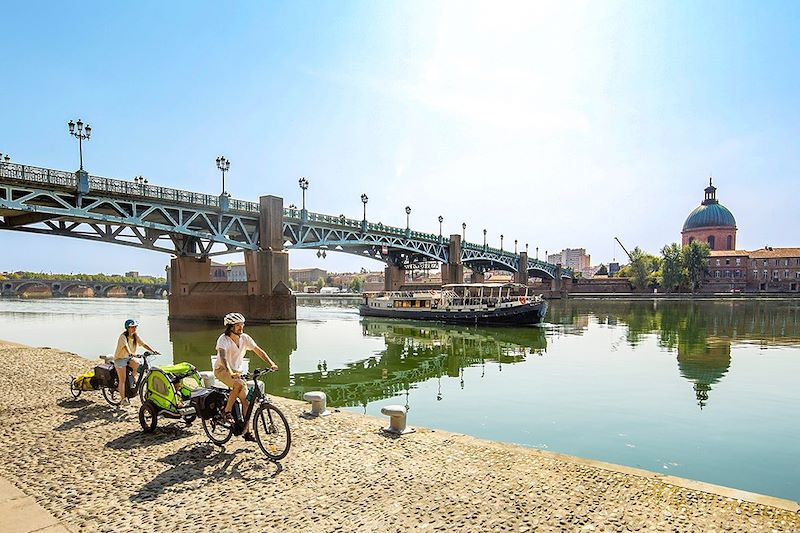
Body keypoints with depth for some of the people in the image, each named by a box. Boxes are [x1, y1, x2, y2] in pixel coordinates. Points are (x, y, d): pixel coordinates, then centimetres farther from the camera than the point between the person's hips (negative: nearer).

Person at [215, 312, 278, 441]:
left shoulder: (245, 338, -5)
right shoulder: (223, 339, -21)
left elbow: (259, 351, -5)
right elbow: (223, 356, -37)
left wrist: (271, 364, -19)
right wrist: (230, 373, -53)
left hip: (237, 371, 5)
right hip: (222, 370, -5)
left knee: (246, 399, -6)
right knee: (239, 384, -35)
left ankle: (247, 431, 3)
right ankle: (227, 411, -15)